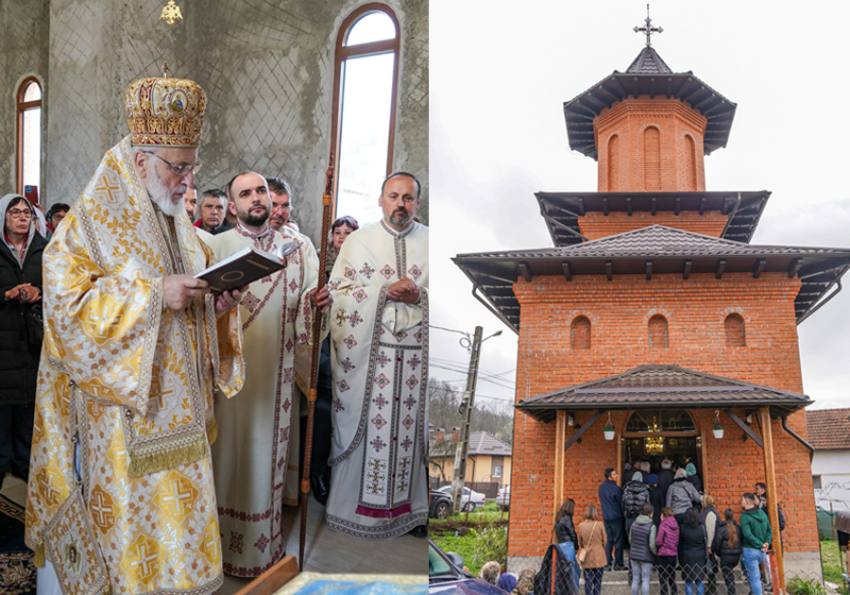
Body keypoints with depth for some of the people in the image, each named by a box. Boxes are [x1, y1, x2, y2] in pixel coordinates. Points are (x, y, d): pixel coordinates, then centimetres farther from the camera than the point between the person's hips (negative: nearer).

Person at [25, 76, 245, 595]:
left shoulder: (180, 225, 14)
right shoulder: (91, 223, -7)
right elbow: (67, 305, -17)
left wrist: (218, 305, -3)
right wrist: (155, 294, -23)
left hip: (179, 411, 7)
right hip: (123, 415, -6)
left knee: (181, 512, 10)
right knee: (134, 511, -3)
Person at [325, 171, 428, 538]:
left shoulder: (431, 242, 9)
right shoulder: (358, 240, 8)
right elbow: (339, 291, 2)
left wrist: (419, 296, -10)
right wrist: (385, 290, -9)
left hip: (417, 352, 1)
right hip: (367, 351, -1)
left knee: (409, 428, 2)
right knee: (365, 426, 1)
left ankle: (407, 504, 13)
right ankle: (359, 506, 12)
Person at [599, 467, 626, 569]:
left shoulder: (601, 487, 5)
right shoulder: (615, 488, -18)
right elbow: (621, 502, -9)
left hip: (606, 517, 7)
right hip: (616, 517, -7)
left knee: (609, 540, 12)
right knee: (618, 540, 1)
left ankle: (608, 562, 12)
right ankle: (618, 564, 3)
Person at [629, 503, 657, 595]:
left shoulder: (634, 524, 0)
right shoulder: (651, 527, -16)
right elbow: (652, 545, -17)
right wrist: (657, 553, 2)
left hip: (634, 556, 5)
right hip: (646, 557, -5)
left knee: (635, 579, 13)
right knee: (645, 580, 4)